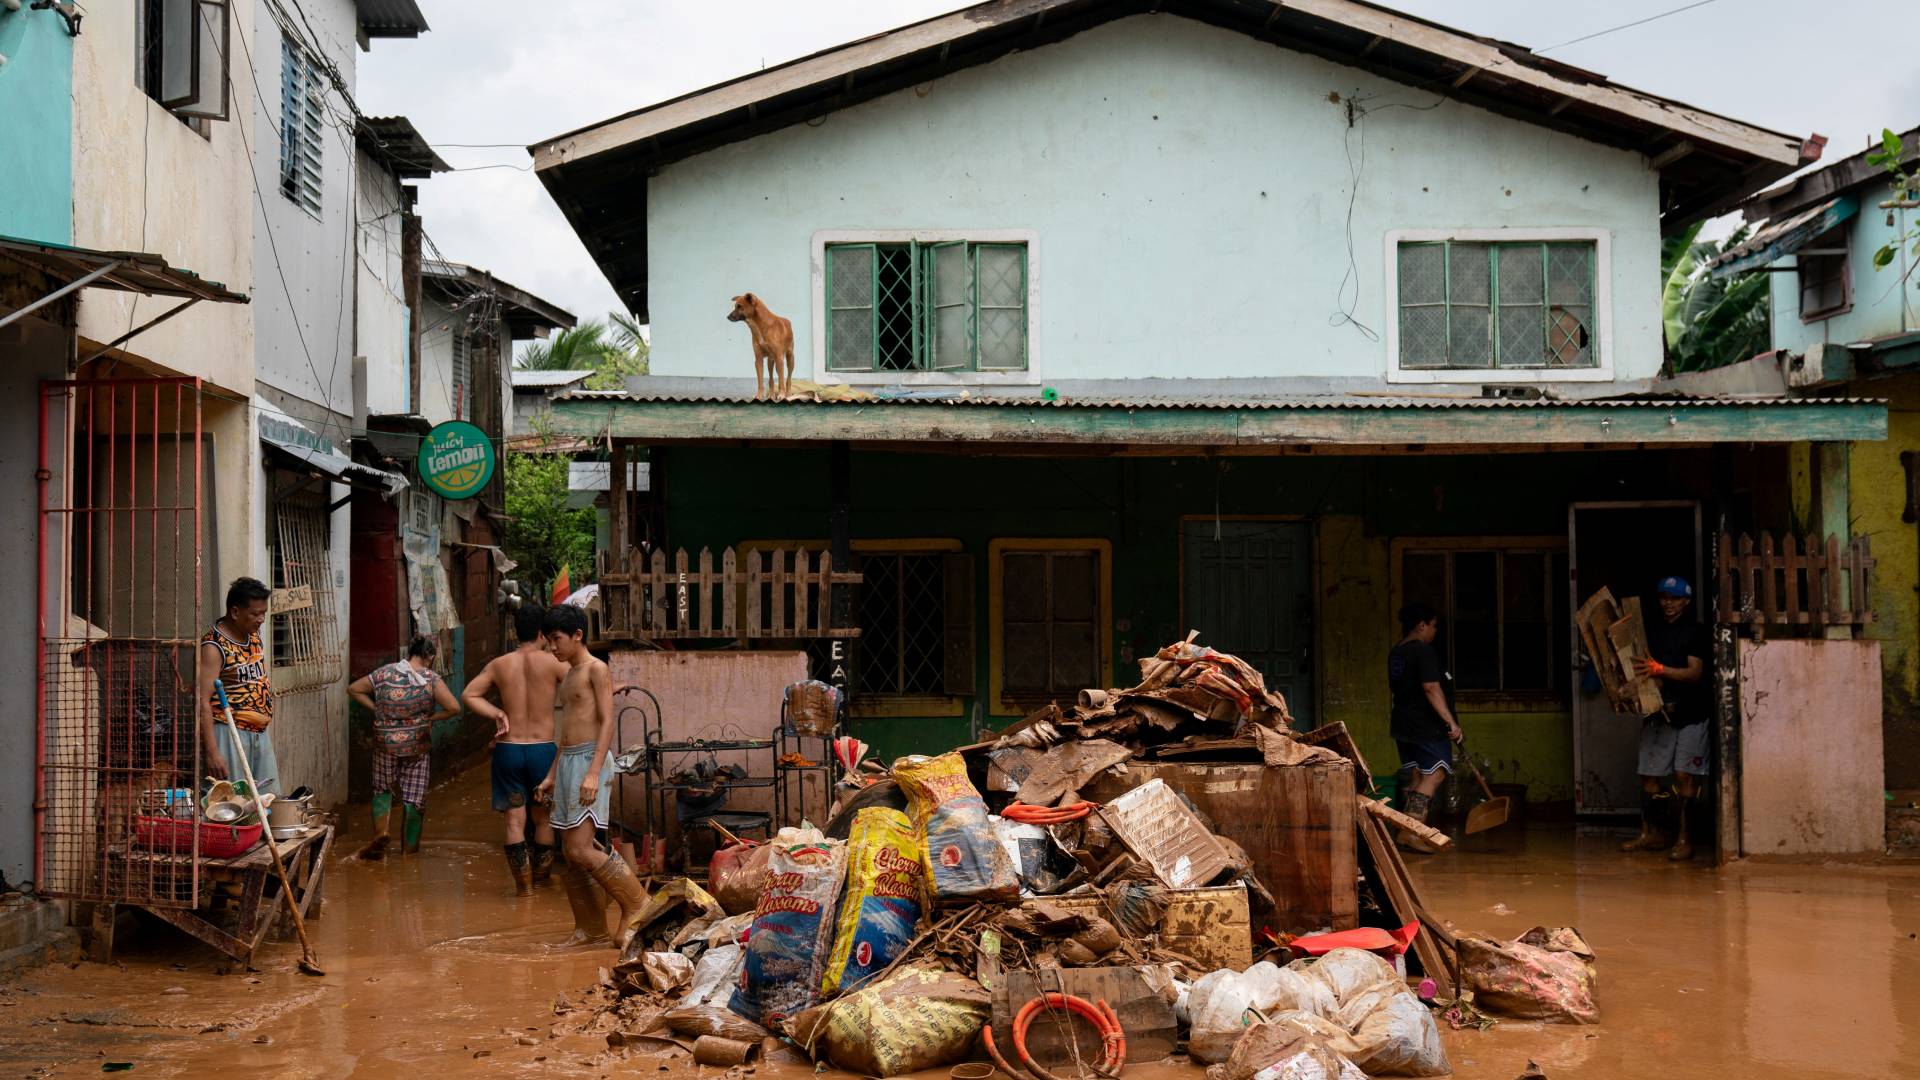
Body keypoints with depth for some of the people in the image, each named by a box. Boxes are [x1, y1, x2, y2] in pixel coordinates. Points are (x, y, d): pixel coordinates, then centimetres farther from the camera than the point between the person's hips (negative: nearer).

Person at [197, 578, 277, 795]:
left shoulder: (254, 635, 11)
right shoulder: (213, 647, -14)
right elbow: (202, 701, -18)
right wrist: (212, 753, -23)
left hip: (260, 734, 8)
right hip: (230, 734, -8)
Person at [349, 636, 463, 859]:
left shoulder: (384, 673, -1)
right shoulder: (431, 679, -9)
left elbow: (353, 689, 6)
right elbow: (453, 708, -16)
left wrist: (375, 708, 7)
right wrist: (431, 718, -1)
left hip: (386, 744, 2)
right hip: (417, 746, -2)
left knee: (382, 790, 20)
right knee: (414, 798, 9)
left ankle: (380, 832, -2)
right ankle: (409, 849, 14)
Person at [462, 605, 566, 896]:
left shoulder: (499, 664, 3)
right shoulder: (552, 662, -6)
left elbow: (468, 695, 4)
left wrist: (497, 714, 3)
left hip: (508, 749, 1)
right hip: (543, 749, -1)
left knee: (515, 819, 4)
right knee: (543, 817, 15)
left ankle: (524, 884, 4)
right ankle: (541, 876, 25)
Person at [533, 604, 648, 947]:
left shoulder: (596, 669, -6)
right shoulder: (569, 675, 20)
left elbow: (607, 722, -14)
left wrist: (594, 772, -23)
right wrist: (551, 776, 22)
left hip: (589, 760, -9)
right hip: (567, 763, 9)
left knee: (580, 850, -15)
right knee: (569, 854, 7)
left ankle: (635, 905, -3)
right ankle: (589, 925, 14)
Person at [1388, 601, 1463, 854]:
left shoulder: (1395, 653, 13)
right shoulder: (1424, 652, -15)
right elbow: (1431, 688, -23)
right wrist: (1451, 721, -23)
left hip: (1403, 725, 9)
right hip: (1427, 726, -9)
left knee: (1416, 777, 13)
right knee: (1434, 774, -8)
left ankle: (1410, 832, 12)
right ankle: (1411, 831, -17)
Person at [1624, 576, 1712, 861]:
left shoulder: (1695, 632, -1)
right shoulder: (1650, 628, 12)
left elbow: (1695, 673, -12)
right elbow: (1636, 662, 16)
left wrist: (1658, 669, -25)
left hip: (1689, 716, -4)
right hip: (1656, 711, 4)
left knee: (1684, 776, -7)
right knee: (1649, 775, 3)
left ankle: (1684, 838, -4)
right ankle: (1652, 833, 12)